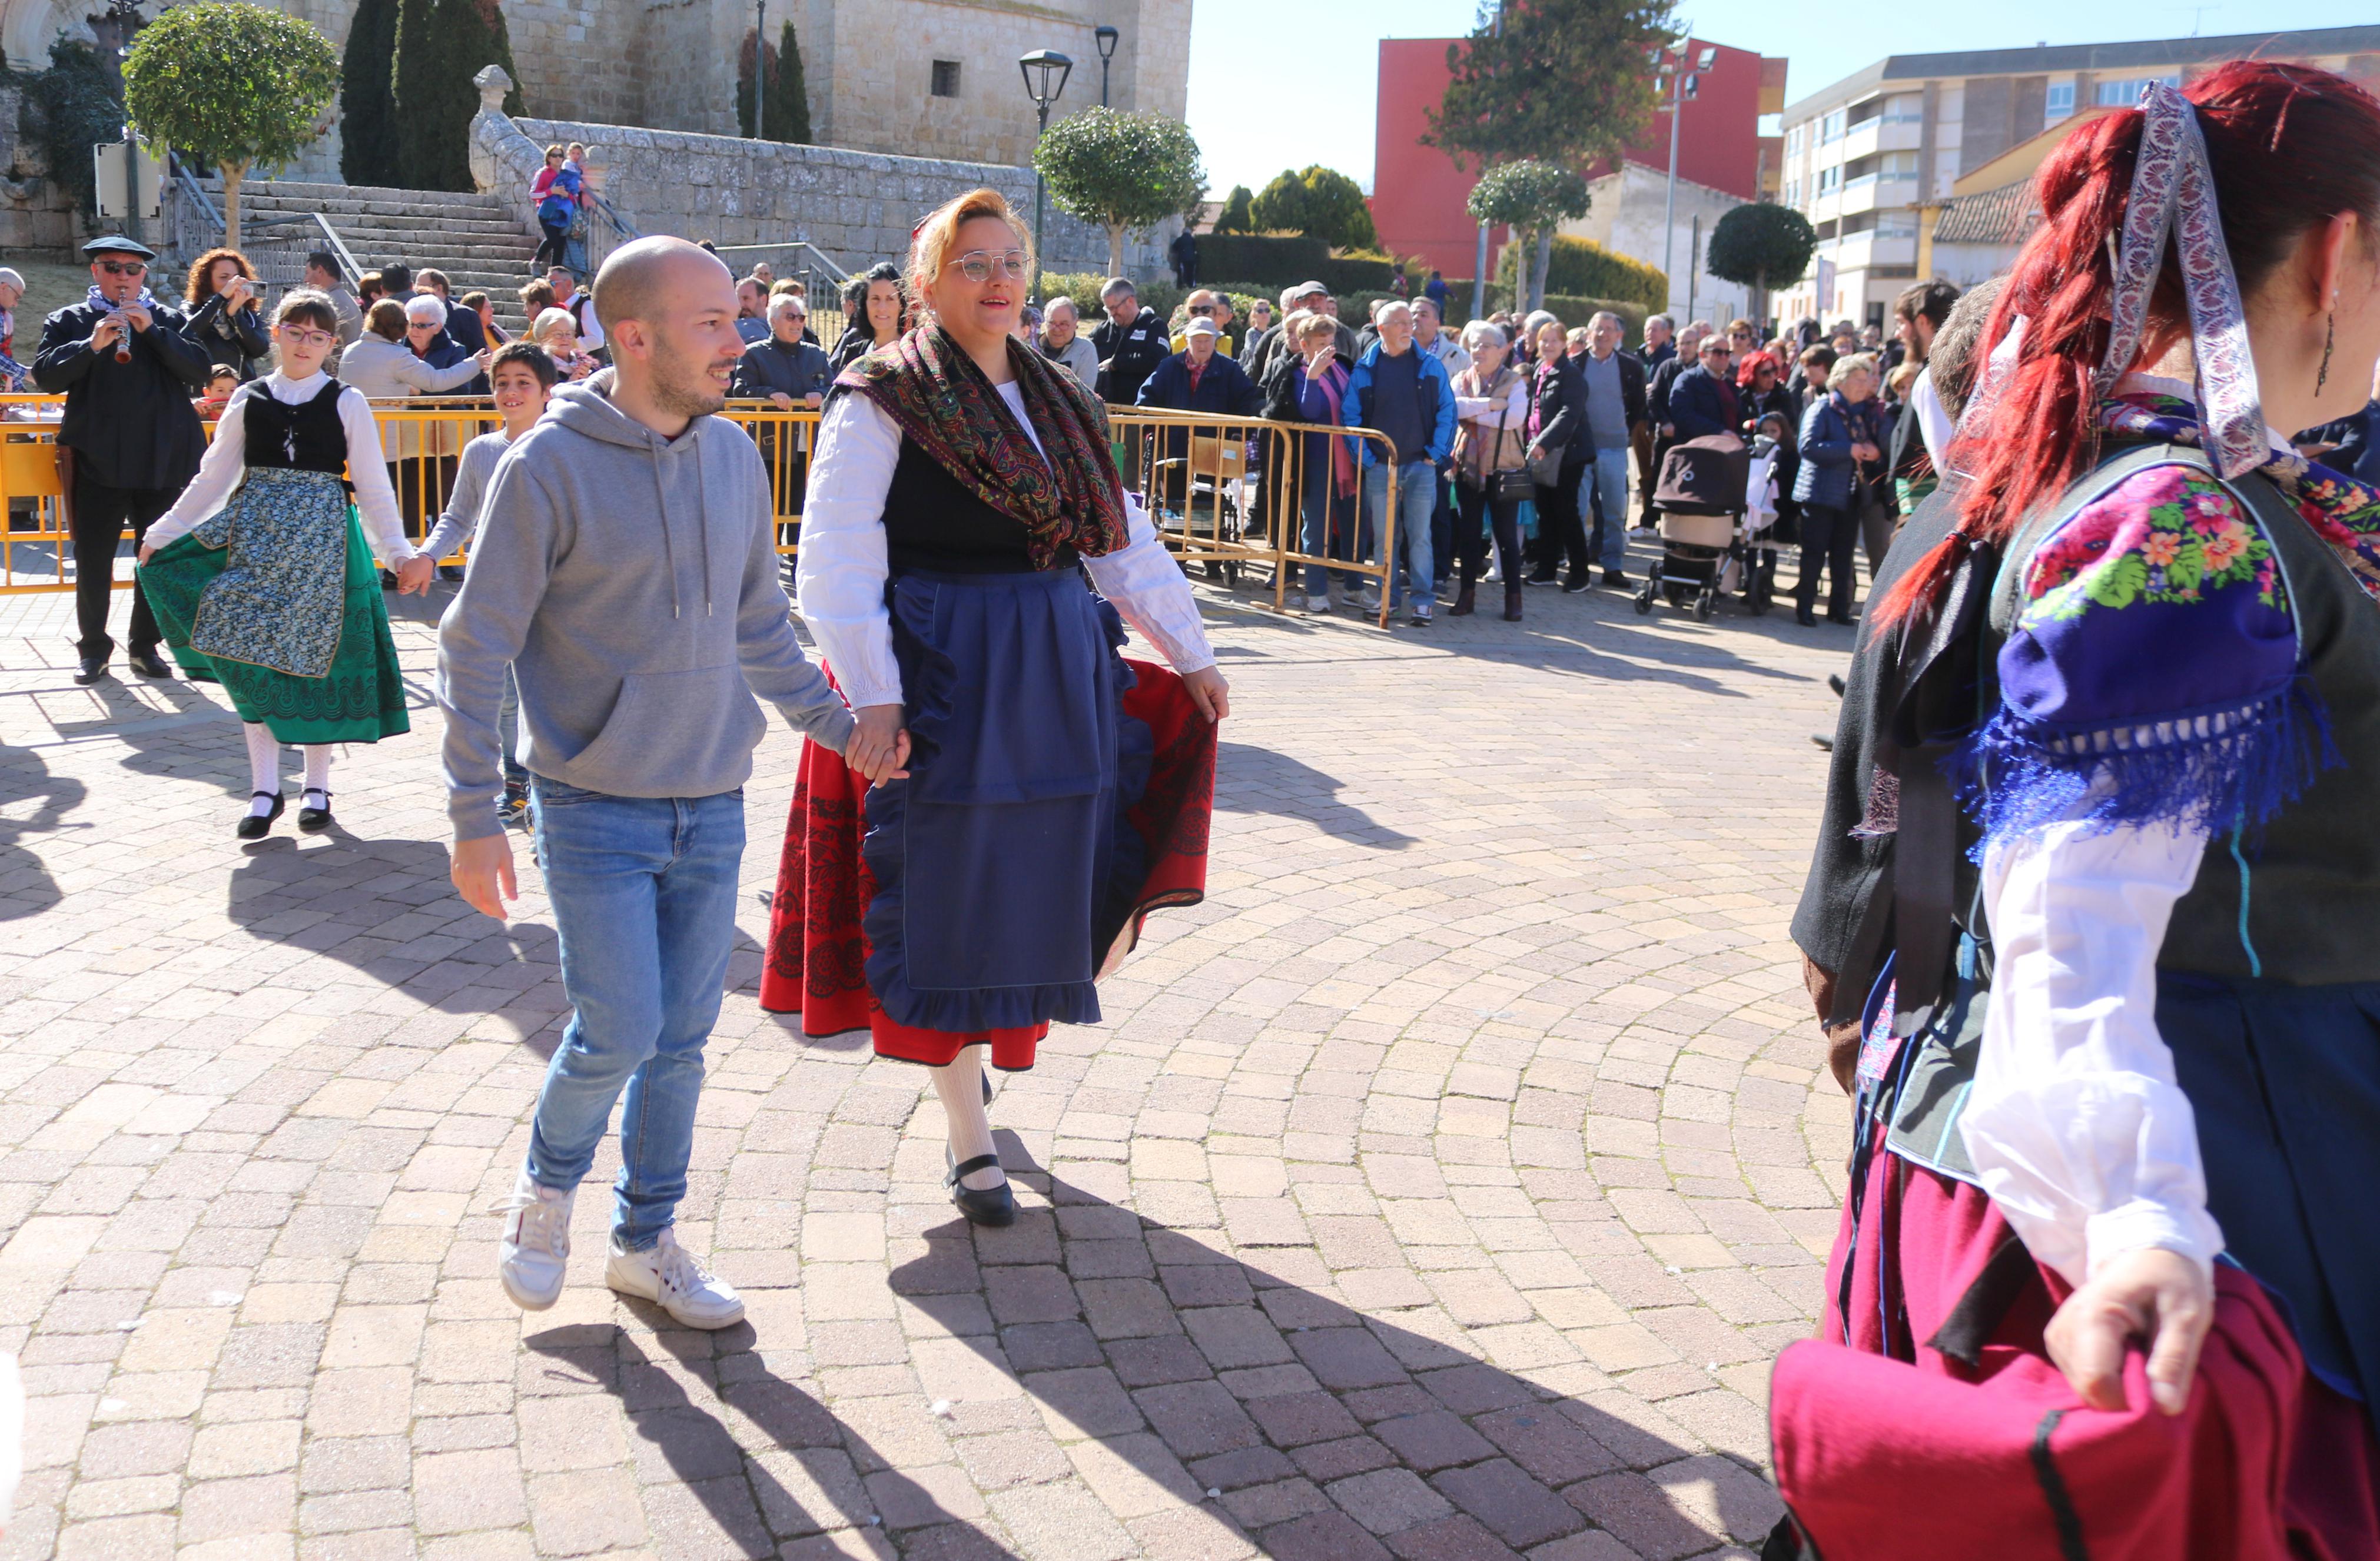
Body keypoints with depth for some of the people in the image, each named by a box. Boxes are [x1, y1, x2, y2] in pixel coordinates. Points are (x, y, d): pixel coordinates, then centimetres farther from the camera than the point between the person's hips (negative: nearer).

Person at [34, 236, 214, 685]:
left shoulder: (168, 319, 9)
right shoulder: (69, 321, 6)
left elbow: (201, 370, -5)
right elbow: (46, 376, -6)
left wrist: (153, 330, -15)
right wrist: (92, 345, -20)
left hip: (163, 459, 1)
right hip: (98, 462, -1)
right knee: (92, 560, 2)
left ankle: (145, 646, 19)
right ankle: (93, 648, 16)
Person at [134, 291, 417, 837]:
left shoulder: (346, 403, 2)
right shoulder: (249, 399, 7)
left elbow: (373, 486, 3)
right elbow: (212, 478, 11)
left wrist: (398, 551, -4)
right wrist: (161, 534, 9)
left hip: (321, 536, -2)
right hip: (256, 535, 2)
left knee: (315, 655, 2)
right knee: (253, 657, -1)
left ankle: (317, 787, 14)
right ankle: (264, 790, 6)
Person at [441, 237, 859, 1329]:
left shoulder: (734, 456, 3)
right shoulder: (548, 468, -13)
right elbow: (477, 647, -9)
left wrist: (834, 723, 9)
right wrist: (474, 816, -11)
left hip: (712, 807, 5)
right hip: (596, 809, -5)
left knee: (682, 1039, 11)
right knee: (619, 1033, -6)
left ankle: (646, 1239, 28)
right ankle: (547, 1188, 24)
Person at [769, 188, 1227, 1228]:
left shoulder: (1059, 402, 13)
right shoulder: (884, 400, -6)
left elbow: (1122, 538, 16)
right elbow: (837, 560, -13)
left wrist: (1190, 653, 11)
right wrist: (872, 698, -20)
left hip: (1061, 673, 6)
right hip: (941, 678, -6)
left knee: (1054, 887, 8)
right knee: (949, 901, 3)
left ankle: (974, 1043, 36)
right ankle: (968, 1137, 17)